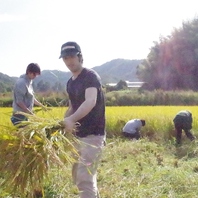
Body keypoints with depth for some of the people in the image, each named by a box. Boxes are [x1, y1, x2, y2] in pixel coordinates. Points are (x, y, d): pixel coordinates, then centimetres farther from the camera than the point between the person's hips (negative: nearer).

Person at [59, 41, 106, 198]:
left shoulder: (91, 76, -16)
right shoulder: (70, 82, 12)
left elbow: (91, 101, -33)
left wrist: (72, 119, -49)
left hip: (93, 135, -9)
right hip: (78, 135, 9)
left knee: (85, 178, -13)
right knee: (78, 177, 19)